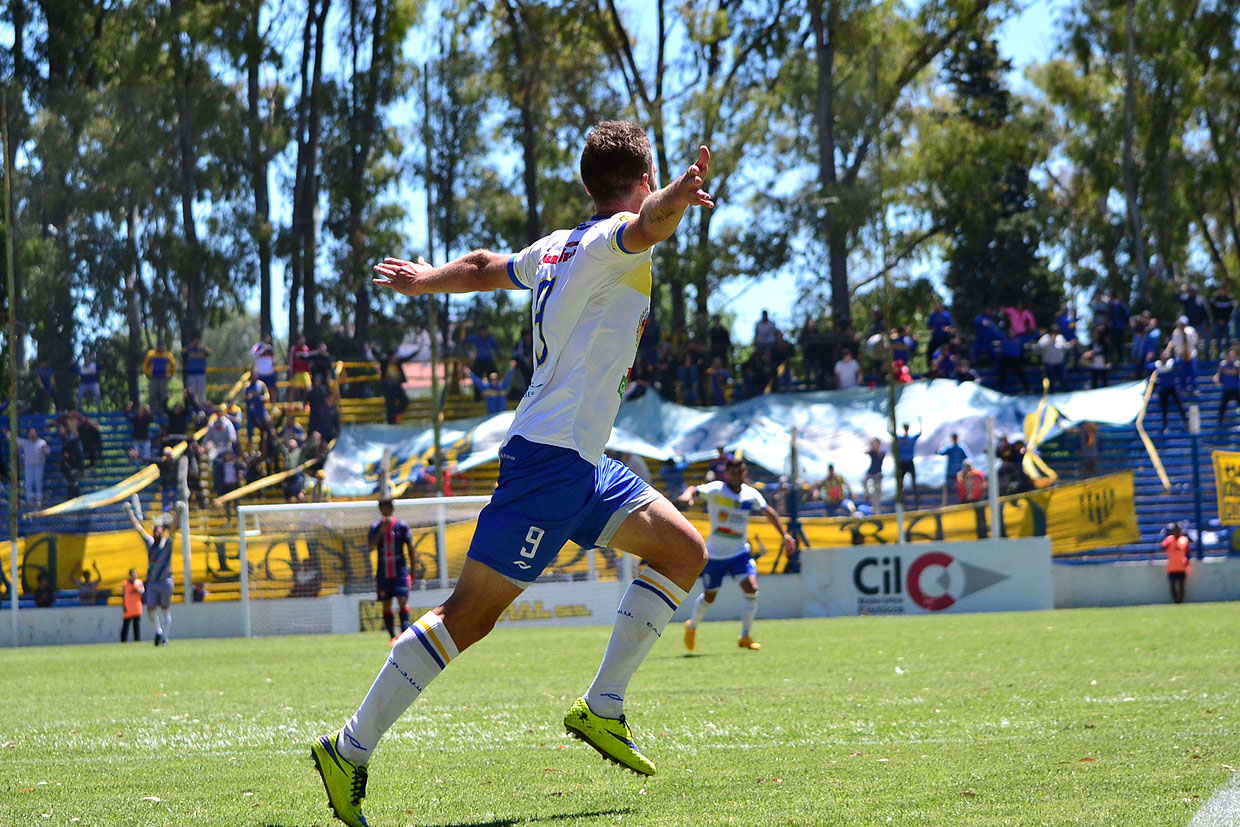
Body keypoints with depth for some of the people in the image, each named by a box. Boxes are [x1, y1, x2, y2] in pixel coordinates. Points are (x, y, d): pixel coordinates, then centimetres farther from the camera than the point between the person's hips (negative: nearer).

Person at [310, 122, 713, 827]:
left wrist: (426, 280, 51)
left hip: (580, 463, 10)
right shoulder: (610, 241, -11)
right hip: (553, 457, -10)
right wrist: (679, 197, -57)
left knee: (684, 551, 11)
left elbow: (484, 267, 32)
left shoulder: (561, 248, 15)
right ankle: (351, 750, -6)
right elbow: (646, 224, -36)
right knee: (471, 613, -9)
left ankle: (603, 709, 10)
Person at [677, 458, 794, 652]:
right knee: (709, 597, 7)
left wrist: (784, 535, 12)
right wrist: (687, 495, -55)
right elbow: (696, 490, -31)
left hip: (739, 552, 3)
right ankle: (691, 627, 37)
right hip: (714, 554, -3)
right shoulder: (716, 490, -14)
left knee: (751, 589, -16)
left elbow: (769, 512, 16)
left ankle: (745, 637, -3)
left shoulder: (751, 495, 0)